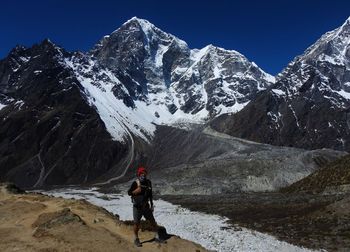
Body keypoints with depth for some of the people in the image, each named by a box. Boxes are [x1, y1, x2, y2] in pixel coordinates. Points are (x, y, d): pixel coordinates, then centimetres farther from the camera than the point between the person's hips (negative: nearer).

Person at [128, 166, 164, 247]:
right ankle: (136, 239, 27)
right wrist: (136, 191, -32)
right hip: (137, 207, -4)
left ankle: (157, 237, 22)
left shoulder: (148, 182, 1)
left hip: (146, 206, 4)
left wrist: (152, 205, 11)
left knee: (153, 222, 6)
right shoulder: (135, 183, -14)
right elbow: (129, 193, -14)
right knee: (136, 223, 6)